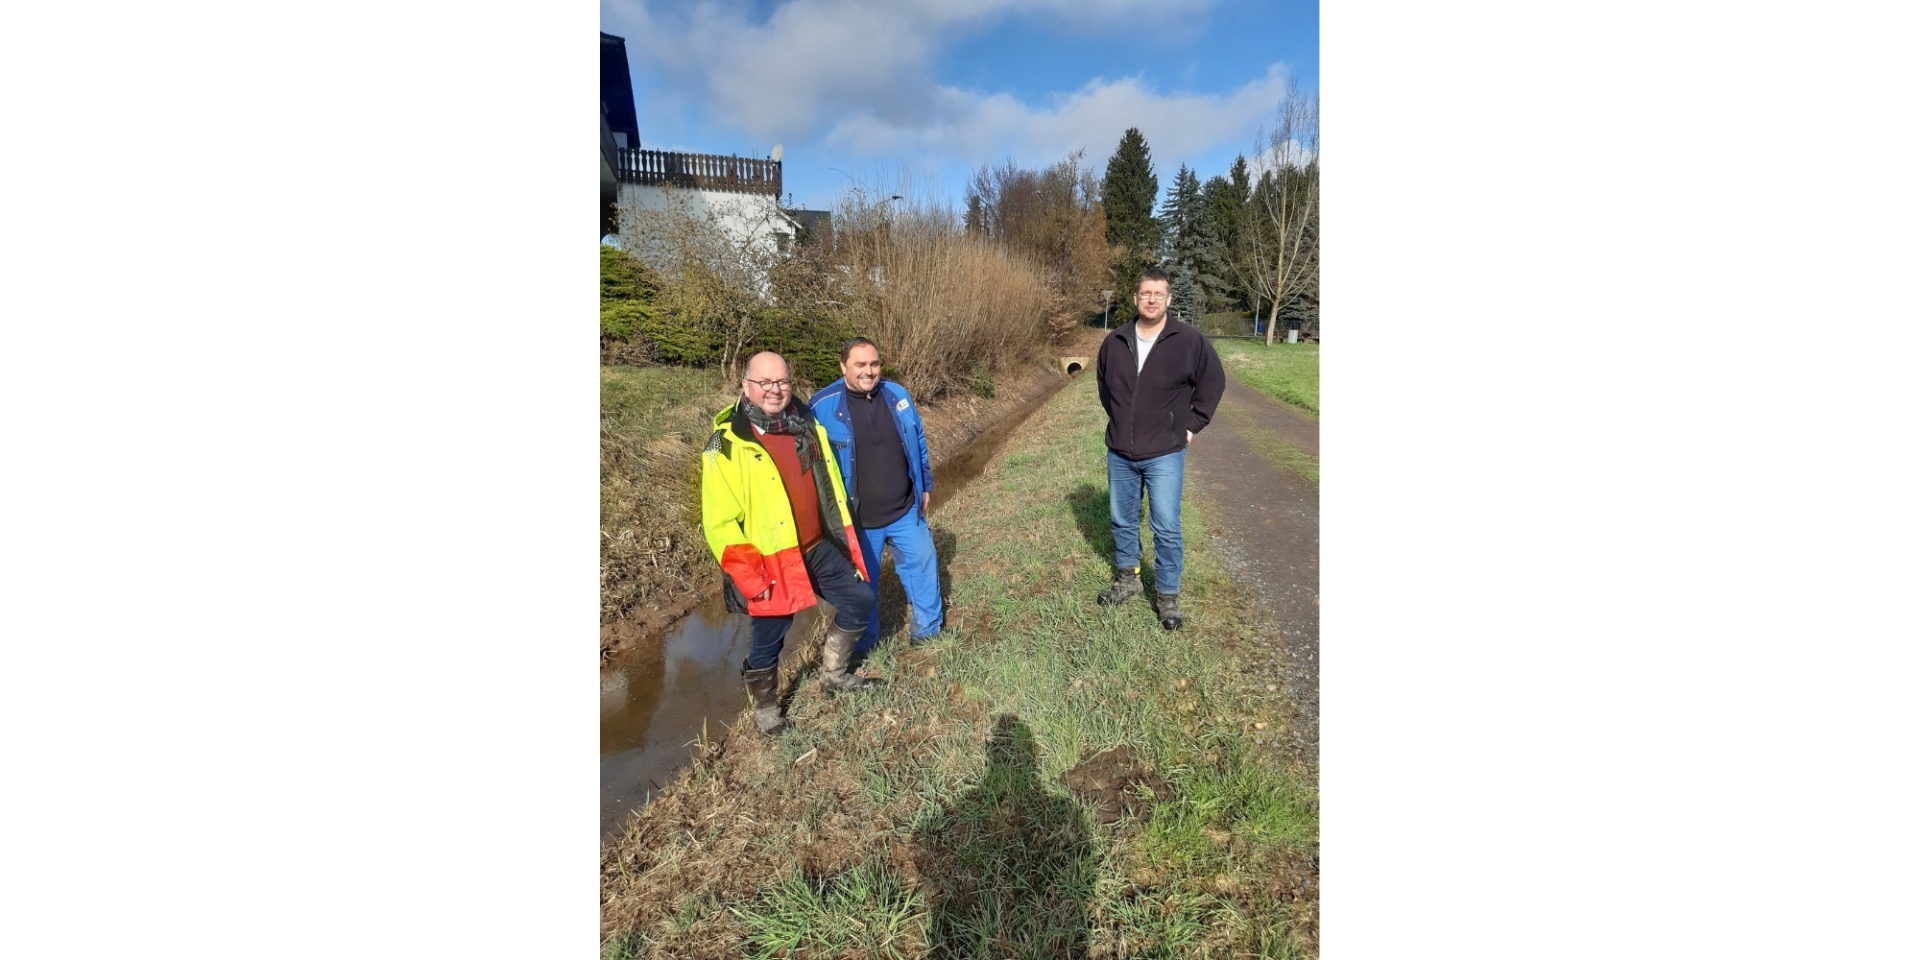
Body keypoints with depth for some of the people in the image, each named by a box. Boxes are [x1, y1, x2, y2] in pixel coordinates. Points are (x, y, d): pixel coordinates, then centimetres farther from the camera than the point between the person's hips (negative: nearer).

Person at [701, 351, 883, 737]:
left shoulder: (807, 426, 3)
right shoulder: (727, 445, -16)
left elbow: (832, 488, 12)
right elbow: (720, 523, -17)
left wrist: (847, 543, 11)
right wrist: (752, 578, -19)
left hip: (819, 548, 6)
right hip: (772, 564, -6)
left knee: (860, 599, 15)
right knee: (768, 642, 10)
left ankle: (833, 675, 36)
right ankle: (766, 710, 38)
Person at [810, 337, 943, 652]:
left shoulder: (897, 395, -2)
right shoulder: (824, 406, -14)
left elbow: (918, 444, 10)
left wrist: (926, 486, 13)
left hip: (905, 511, 4)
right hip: (857, 520, -3)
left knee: (923, 565, 16)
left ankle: (928, 629, 39)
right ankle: (863, 647, 35)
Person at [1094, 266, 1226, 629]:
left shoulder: (1189, 340, -9)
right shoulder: (1114, 342, 0)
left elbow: (1213, 381, 3)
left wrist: (1193, 424, 0)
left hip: (1164, 454, -3)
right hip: (1120, 453, 4)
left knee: (1166, 528, 0)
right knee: (1122, 522, 16)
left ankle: (1168, 595, 17)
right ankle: (1127, 579, 36)